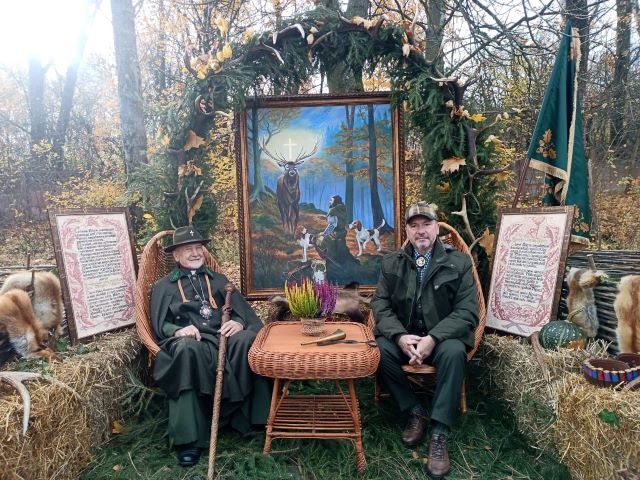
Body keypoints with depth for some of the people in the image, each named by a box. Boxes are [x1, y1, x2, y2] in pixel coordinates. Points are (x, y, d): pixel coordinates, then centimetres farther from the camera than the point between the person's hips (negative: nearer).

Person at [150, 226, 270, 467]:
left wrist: (238, 322, -12)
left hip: (222, 336, 2)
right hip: (188, 340, -1)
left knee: (247, 339, -33)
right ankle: (190, 437, -32)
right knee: (187, 348, -39)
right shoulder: (163, 287, 19)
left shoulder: (219, 280, 25)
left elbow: (243, 310, 13)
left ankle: (247, 413, -20)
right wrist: (178, 330, -16)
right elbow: (159, 326, 7)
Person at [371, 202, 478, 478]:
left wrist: (433, 338, -23)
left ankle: (439, 434, -22)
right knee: (379, 349, -27)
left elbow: (467, 311, -8)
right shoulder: (391, 262, 5)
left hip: (443, 337, -2)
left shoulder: (459, 262, -2)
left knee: (454, 352, -34)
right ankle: (415, 412, -7)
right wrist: (400, 335, -19)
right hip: (403, 336, 2)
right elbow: (380, 303, 0)